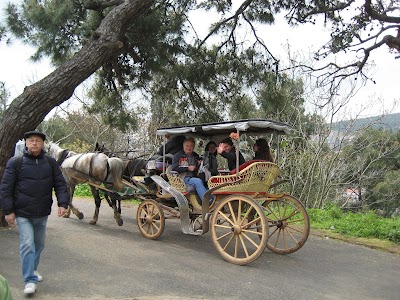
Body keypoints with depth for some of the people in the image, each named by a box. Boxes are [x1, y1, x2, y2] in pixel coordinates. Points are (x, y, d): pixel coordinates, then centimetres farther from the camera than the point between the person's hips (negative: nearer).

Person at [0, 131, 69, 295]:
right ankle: (30, 280, 1)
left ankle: (32, 269, 39)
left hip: (42, 214, 4)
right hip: (23, 214, -4)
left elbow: (60, 184, 3)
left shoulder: (50, 162, 1)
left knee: (39, 244, 17)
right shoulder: (15, 162, -7)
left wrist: (62, 203, -9)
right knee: (27, 244, -8)